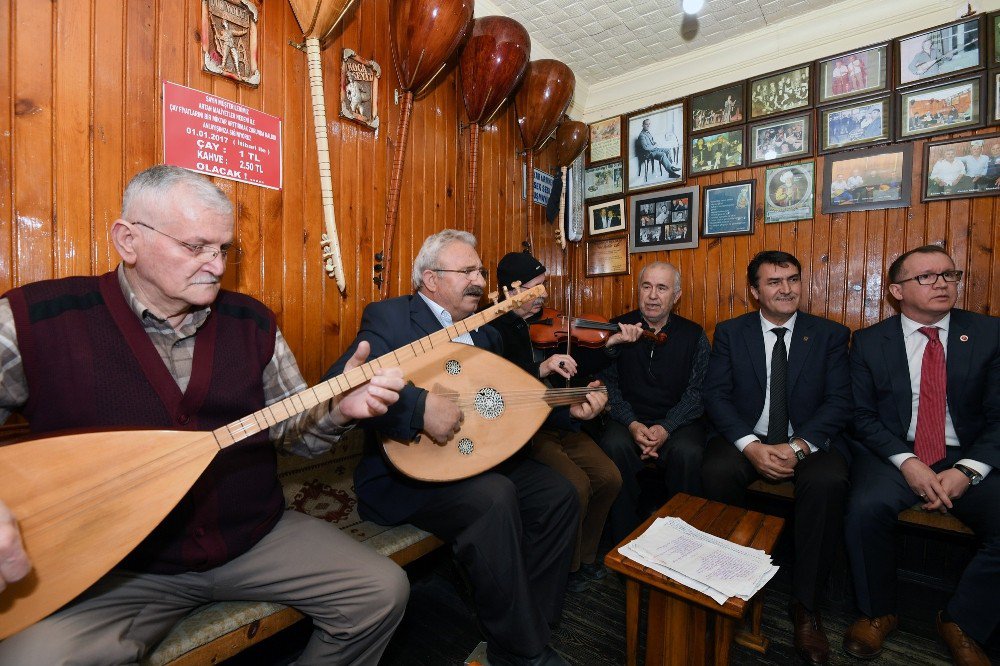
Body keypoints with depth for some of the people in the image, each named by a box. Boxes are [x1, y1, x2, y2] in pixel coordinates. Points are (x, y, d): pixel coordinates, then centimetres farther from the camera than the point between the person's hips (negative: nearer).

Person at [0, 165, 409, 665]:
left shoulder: (252, 323, 0)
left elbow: (293, 432, 4)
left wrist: (338, 409, -18)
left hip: (256, 536, 2)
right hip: (117, 567, -1)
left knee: (384, 590, -8)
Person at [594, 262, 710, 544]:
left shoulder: (693, 335, 6)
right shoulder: (618, 329, 4)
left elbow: (697, 391, -1)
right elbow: (607, 382, -1)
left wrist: (666, 427, -16)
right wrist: (632, 424, -15)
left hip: (677, 422, 1)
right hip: (629, 420, 0)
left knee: (689, 453, -30)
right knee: (613, 446, -30)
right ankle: (624, 539, -10)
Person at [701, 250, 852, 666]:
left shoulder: (830, 335, 6)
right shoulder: (730, 332, 4)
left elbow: (839, 402, -2)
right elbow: (716, 395, -4)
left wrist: (798, 446, -19)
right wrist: (752, 446, -19)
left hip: (810, 441, 1)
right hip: (745, 438, 0)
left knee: (828, 480, -31)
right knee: (716, 472, -30)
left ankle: (806, 605, -12)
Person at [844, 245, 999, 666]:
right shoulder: (869, 342, 1)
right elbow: (863, 415, -1)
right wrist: (907, 462, -16)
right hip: (893, 454, -1)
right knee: (866, 507, -29)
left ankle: (962, 623, 3)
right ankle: (878, 613, -2)